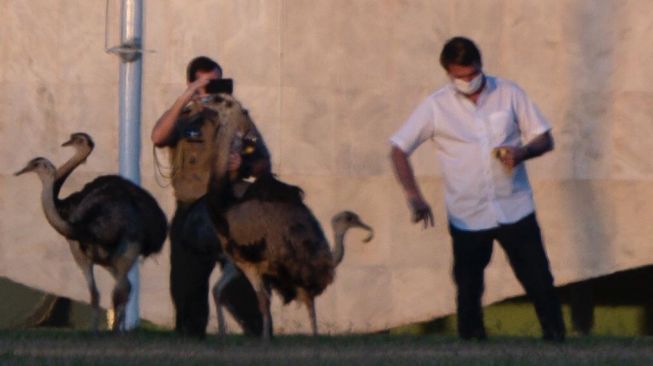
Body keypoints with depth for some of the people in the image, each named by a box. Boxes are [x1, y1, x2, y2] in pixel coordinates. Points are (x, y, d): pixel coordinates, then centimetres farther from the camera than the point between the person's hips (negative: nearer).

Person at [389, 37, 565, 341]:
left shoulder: (509, 94, 1)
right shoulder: (436, 106, -2)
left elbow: (544, 139, 6)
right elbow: (398, 149, -2)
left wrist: (523, 152, -17)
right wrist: (414, 197, -14)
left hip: (515, 210, 0)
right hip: (467, 217, 0)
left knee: (540, 282, -1)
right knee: (468, 290, 4)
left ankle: (556, 341, 9)